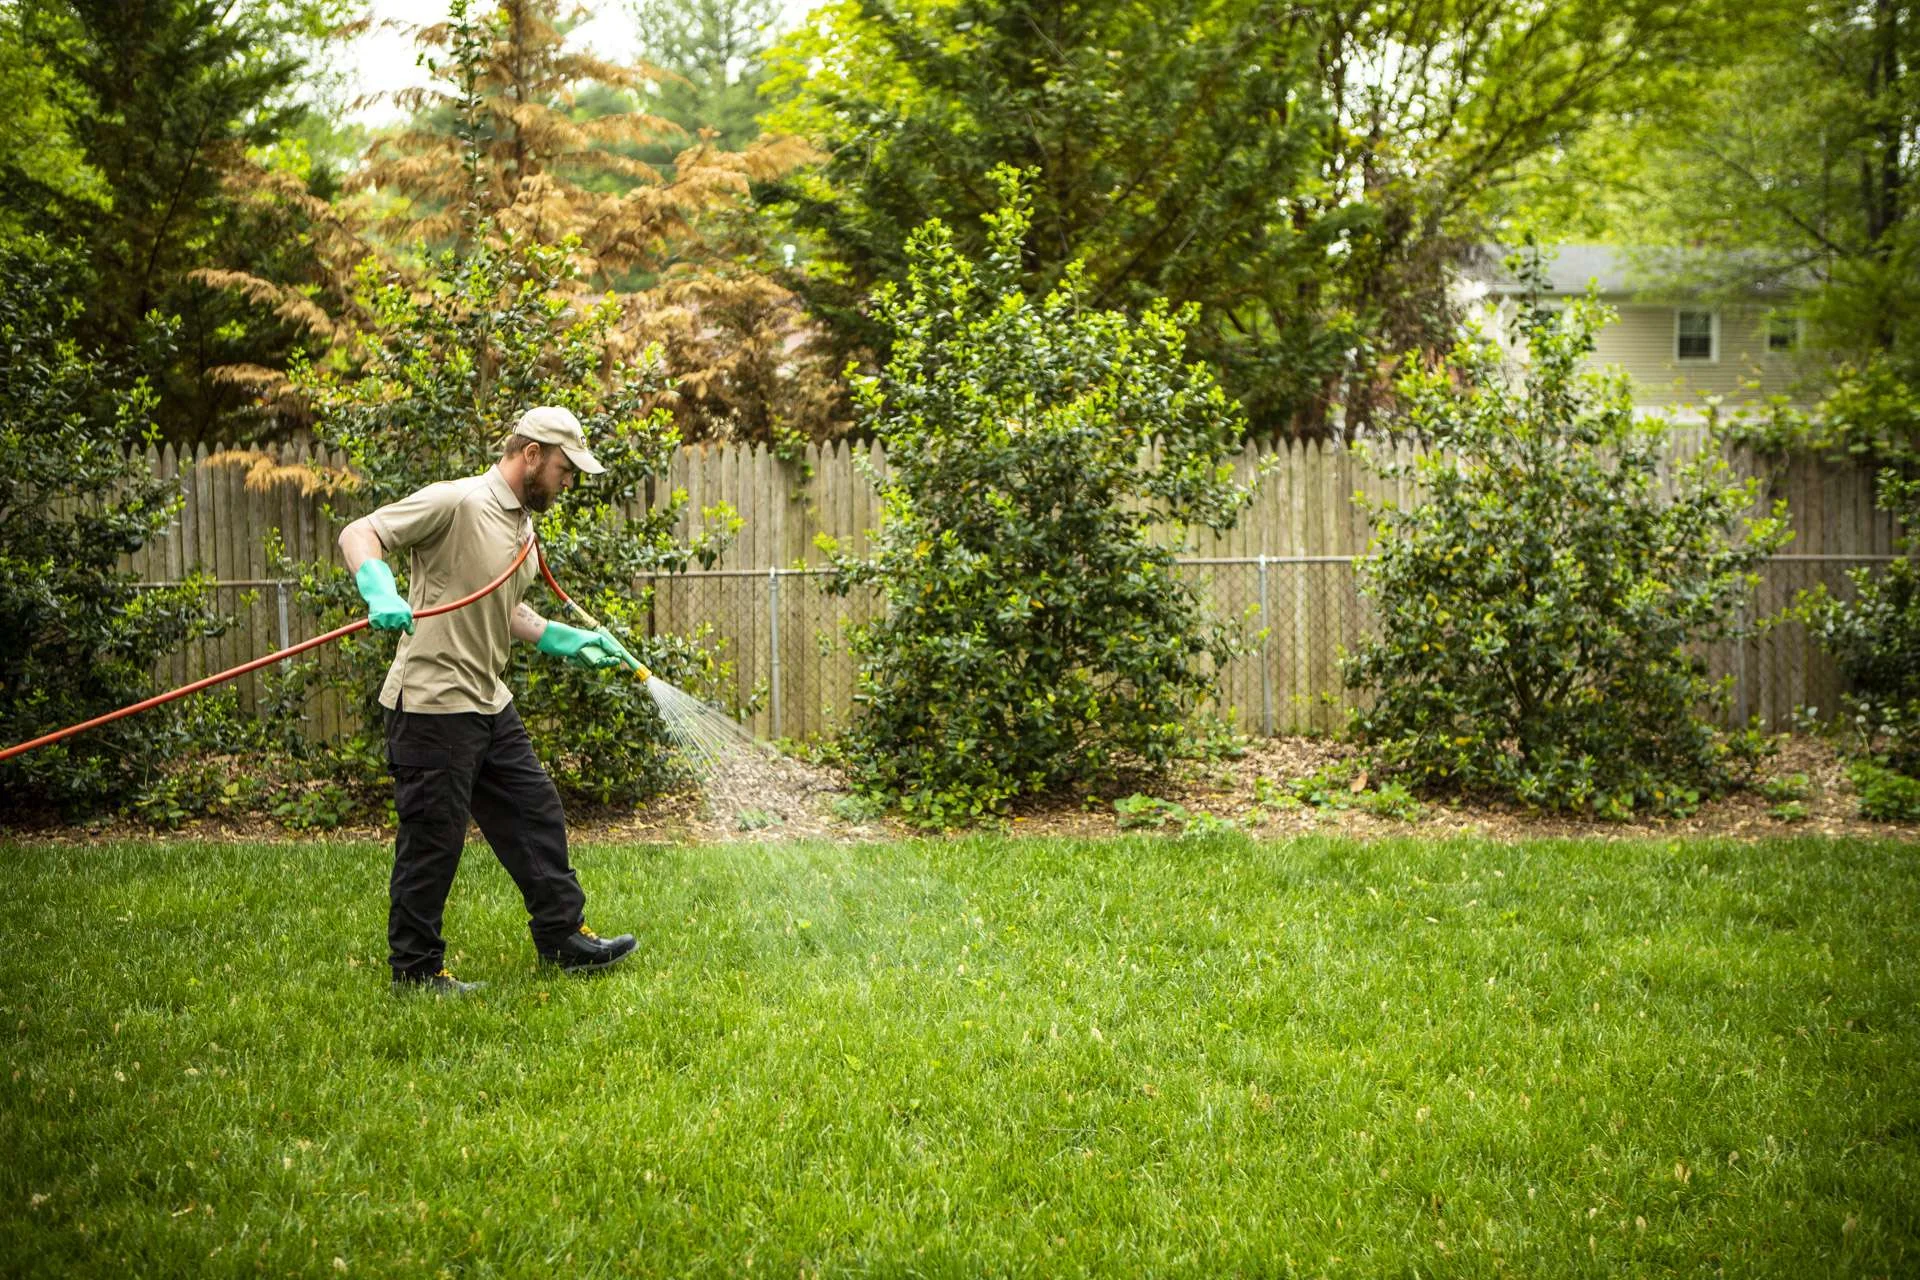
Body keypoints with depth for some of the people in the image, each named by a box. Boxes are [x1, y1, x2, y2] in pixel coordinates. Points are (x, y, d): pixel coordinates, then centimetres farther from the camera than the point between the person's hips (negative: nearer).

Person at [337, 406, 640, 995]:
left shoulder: (522, 525, 14)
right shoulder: (456, 503, -15)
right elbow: (358, 534, -19)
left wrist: (571, 641, 22)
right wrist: (380, 592, -36)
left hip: (489, 703, 9)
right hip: (434, 702, -9)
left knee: (536, 816, 14)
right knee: (432, 840, 0)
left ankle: (563, 937, 25)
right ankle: (414, 968, 13)